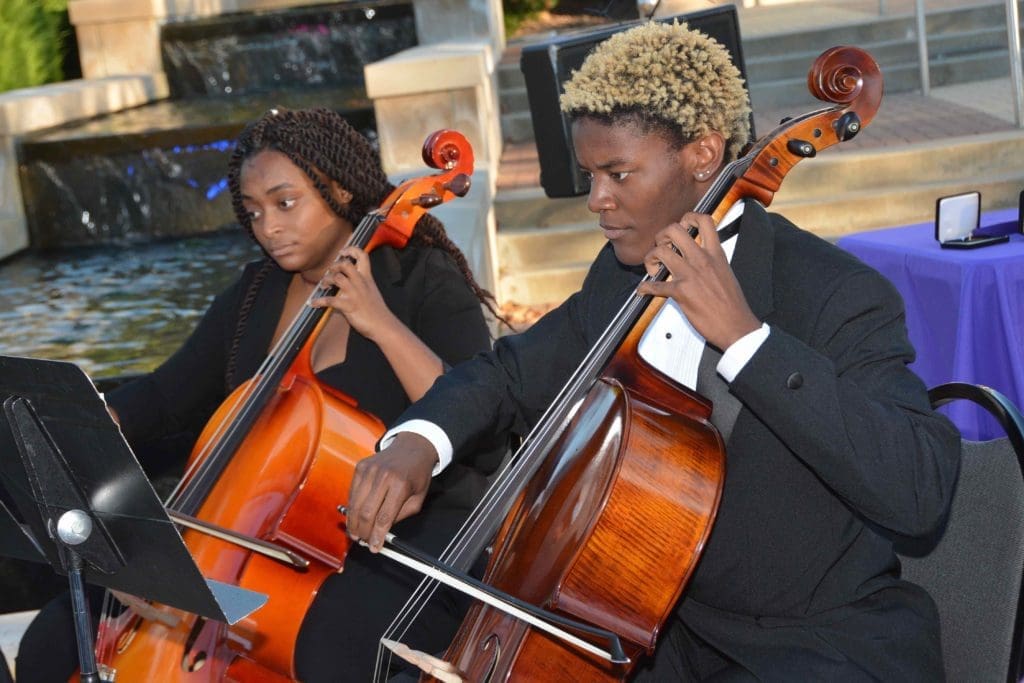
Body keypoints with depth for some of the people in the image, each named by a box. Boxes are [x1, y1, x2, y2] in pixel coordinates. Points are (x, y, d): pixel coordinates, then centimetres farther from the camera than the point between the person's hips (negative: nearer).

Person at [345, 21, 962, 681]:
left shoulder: (838, 293, -19)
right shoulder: (621, 279, 3)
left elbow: (922, 490, -31)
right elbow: (509, 376, 14)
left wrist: (744, 337, -34)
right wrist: (417, 439, -8)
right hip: (671, 628, 7)